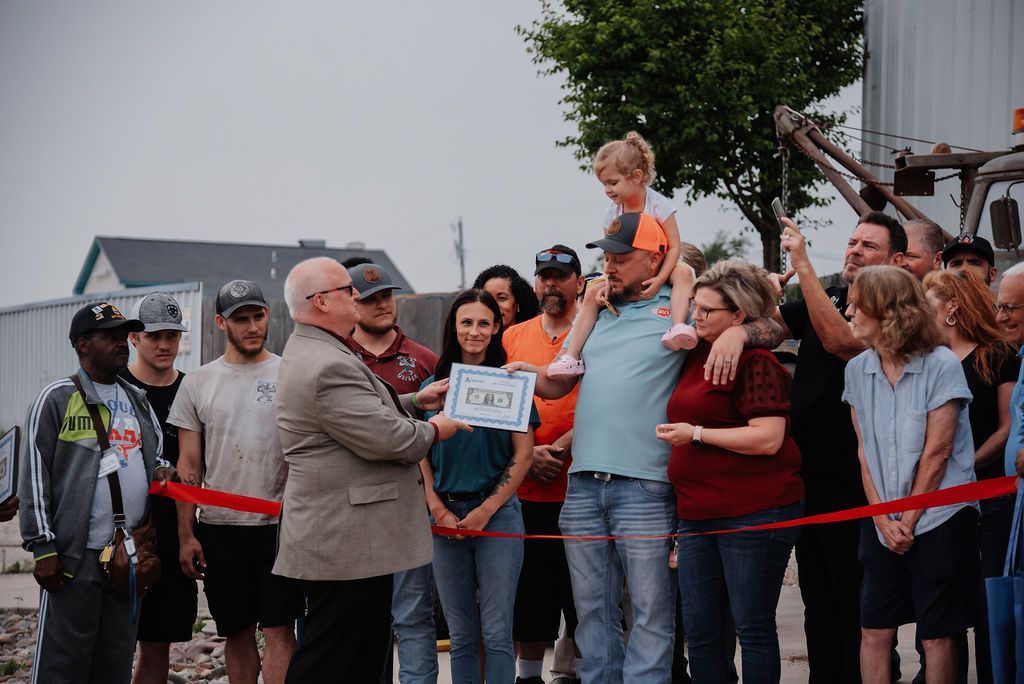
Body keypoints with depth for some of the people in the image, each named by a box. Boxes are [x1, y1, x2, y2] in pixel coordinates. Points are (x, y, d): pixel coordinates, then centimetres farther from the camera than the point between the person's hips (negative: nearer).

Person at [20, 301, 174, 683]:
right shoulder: (56, 399, -3)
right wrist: (42, 548, -11)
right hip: (76, 555, -6)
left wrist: (162, 469, 3)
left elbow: (154, 452, 28)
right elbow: (34, 477, -6)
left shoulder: (137, 400, 16)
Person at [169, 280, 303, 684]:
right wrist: (185, 536, 1)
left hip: (279, 525, -2)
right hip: (219, 528, 2)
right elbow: (189, 466, 6)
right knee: (236, 633, 11)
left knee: (279, 629, -5)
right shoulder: (197, 384, 7)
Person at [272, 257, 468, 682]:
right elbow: (385, 439, -23)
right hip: (346, 546, -11)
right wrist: (434, 430, -4)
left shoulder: (311, 353, 15)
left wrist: (414, 401, 20)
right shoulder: (329, 367, -21)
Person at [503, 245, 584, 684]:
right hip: (527, 489, 3)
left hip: (579, 486, -3)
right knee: (529, 588, 8)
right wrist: (527, 452, -5)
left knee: (581, 588, 3)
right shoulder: (513, 337, 11)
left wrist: (562, 448, -15)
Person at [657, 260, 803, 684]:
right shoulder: (698, 355, 12)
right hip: (698, 514, 8)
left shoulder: (756, 362, -10)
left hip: (753, 515, -8)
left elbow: (768, 438, -18)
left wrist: (696, 434, -14)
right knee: (699, 631, 8)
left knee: (753, 627, 0)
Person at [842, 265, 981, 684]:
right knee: (874, 632, 4)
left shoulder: (941, 365, -11)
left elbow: (936, 452, -11)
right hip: (882, 523, 5)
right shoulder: (858, 370, 4)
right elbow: (864, 453, 5)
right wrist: (883, 520, -4)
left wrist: (909, 521, -8)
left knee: (937, 635, 3)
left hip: (938, 520, -4)